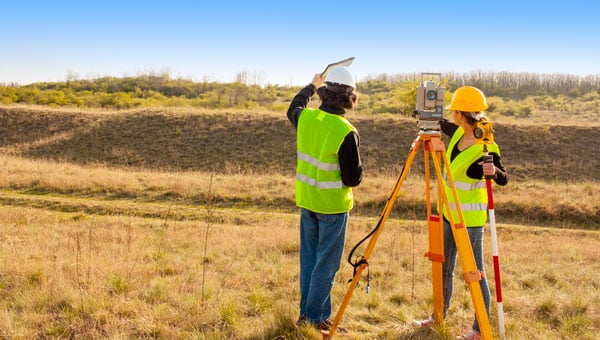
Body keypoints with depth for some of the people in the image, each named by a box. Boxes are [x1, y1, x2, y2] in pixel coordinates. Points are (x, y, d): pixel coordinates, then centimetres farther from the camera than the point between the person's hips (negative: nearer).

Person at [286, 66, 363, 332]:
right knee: (326, 264, 5)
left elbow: (293, 108, 23)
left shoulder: (305, 118, -4)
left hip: (306, 200, 6)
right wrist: (357, 164, 4)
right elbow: (353, 178, -16)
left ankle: (307, 313, 26)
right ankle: (313, 318, 11)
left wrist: (311, 86, 36)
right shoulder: (346, 133, -21)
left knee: (309, 258, 17)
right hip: (333, 205, -6)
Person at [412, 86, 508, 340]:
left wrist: (494, 171, -44)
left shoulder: (485, 148, -21)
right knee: (443, 268, 19)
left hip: (470, 218, -9)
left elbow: (504, 179, -23)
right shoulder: (459, 133, 2)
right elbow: (443, 125, 21)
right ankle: (439, 317, 35)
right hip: (449, 213, 9)